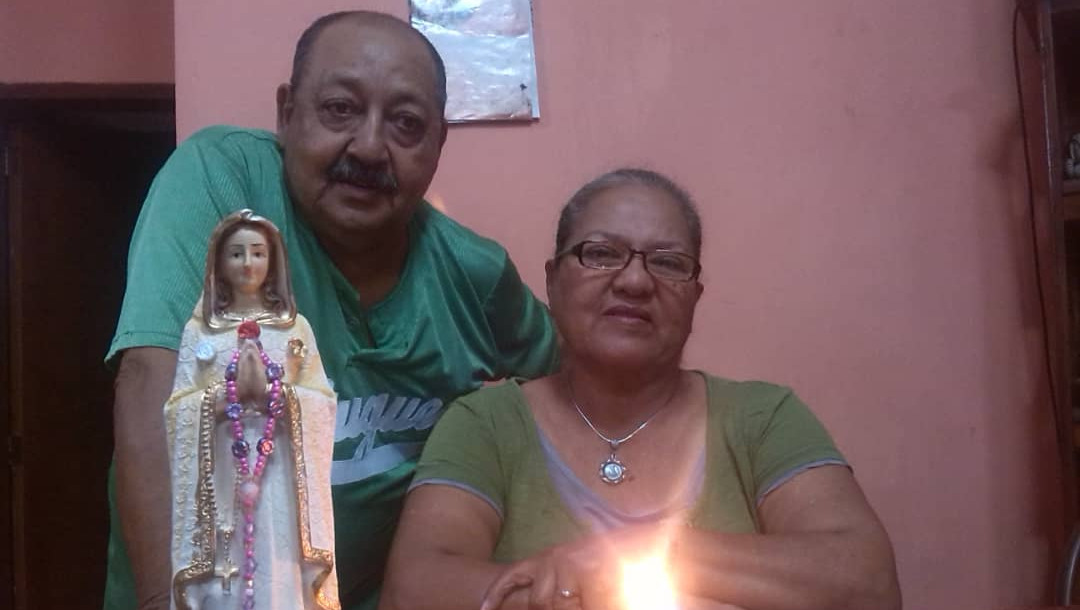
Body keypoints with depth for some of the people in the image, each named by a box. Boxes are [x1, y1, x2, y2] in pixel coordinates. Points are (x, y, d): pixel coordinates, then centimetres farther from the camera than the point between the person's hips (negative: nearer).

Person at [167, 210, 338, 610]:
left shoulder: (295, 326, 7)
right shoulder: (199, 329, 6)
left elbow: (322, 402, 1)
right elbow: (179, 409, 0)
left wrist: (271, 390, -12)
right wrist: (229, 393, -13)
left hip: (280, 470, 0)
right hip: (220, 469, 0)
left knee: (280, 572, -2)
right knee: (222, 576, -1)